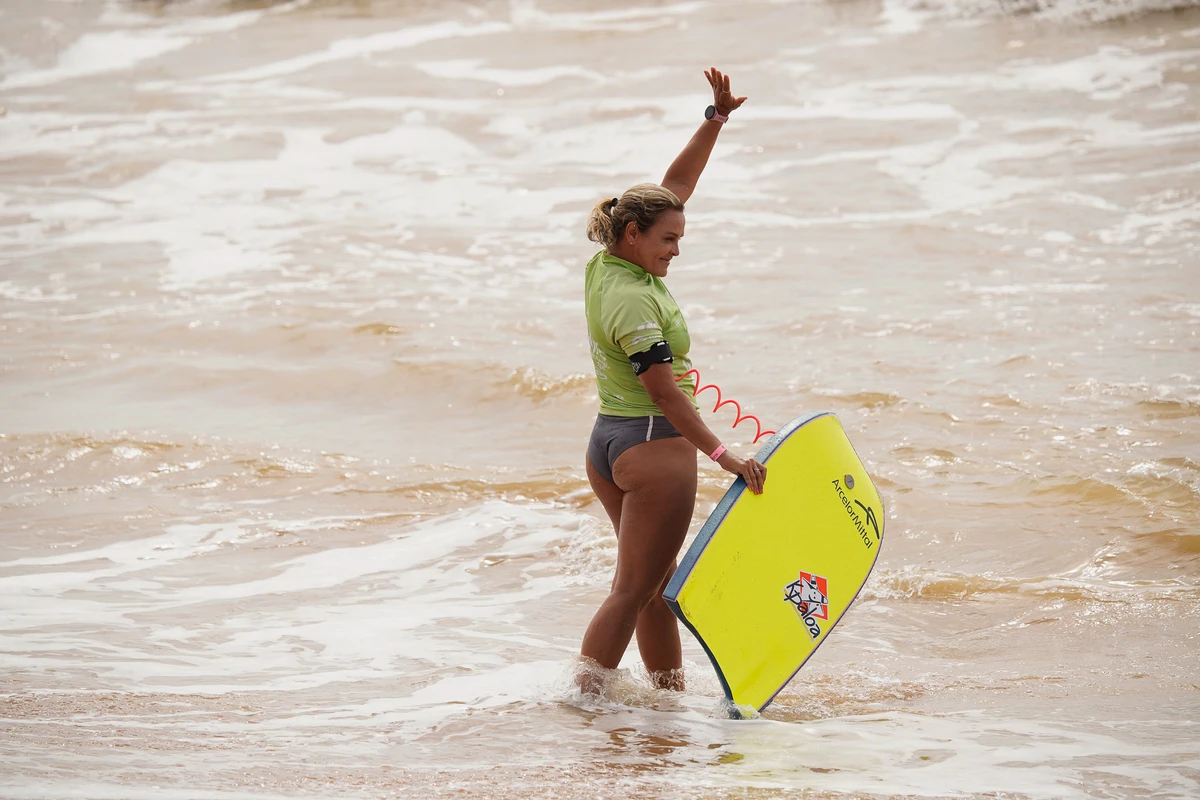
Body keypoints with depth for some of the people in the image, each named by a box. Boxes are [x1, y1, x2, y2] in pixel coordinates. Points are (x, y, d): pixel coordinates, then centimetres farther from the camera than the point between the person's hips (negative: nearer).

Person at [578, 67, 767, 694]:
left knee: (657, 584, 16)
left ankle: (671, 692, 24)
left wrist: (716, 118, 8)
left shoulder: (606, 264, 4)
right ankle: (582, 696, -6)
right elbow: (663, 390, -26)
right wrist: (722, 455, -30)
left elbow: (675, 184, 13)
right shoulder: (632, 299, -22)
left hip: (607, 441, 10)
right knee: (634, 590, -5)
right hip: (655, 442, -10)